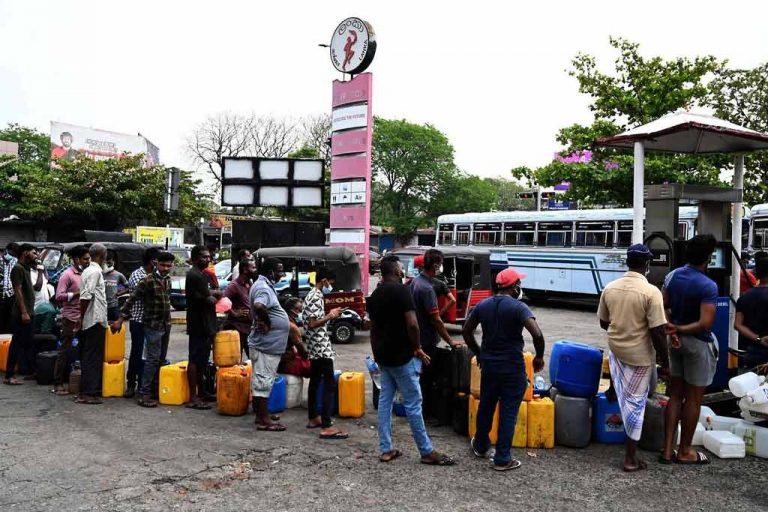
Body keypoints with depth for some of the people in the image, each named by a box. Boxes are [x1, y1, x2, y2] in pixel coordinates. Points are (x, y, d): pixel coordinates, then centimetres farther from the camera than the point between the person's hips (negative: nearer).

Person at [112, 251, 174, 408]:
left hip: (165, 325, 7)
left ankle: (156, 388, 21)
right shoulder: (148, 281, -13)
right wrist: (120, 319, -15)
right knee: (153, 358, -10)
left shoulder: (168, 280, 9)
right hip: (153, 325, -7)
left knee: (161, 358, 11)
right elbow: (132, 299, -13)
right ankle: (144, 394, -7)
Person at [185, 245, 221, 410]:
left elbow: (219, 294, 15)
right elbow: (207, 298, -20)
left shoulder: (205, 275, 17)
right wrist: (215, 293, -1)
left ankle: (201, 393, 26)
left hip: (207, 324, 10)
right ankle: (193, 398, -1)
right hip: (198, 324, -10)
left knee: (202, 359, 16)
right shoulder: (194, 275, -13)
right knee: (195, 360, -5)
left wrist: (212, 293, -6)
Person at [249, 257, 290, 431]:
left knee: (261, 380, 15)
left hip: (267, 344, 10)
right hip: (265, 344, -10)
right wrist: (267, 323, -24)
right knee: (263, 380, -4)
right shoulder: (263, 288, -19)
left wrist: (265, 322, 9)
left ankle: (261, 415, 24)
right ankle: (263, 420, 2)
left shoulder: (264, 285, 14)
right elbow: (259, 306, -39)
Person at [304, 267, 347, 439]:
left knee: (315, 381, 17)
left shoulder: (312, 295, 14)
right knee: (330, 385, -11)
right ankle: (326, 427, -14)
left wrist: (329, 315, 13)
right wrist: (330, 316, -16)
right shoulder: (316, 297, -17)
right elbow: (312, 324, -23)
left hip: (315, 347, 11)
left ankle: (313, 418, 26)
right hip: (321, 347, -11)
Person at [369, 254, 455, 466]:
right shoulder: (402, 290, -14)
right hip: (402, 356, -8)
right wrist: (418, 349, -9)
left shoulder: (375, 295, 10)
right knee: (413, 403, -1)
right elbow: (412, 323, -22)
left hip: (383, 356, 8)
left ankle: (386, 450, 14)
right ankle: (427, 452, 7)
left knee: (385, 400, 10)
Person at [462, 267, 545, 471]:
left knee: (486, 406, 21)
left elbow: (466, 331, 8)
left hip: (488, 364, 5)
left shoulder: (483, 305, 3)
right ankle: (502, 459, 9)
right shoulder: (518, 307, -15)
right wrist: (539, 357, -9)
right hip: (512, 367, -5)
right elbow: (537, 334, -25)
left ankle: (481, 446, 39)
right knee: (508, 412, 4)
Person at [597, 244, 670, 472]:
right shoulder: (651, 292, -19)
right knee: (635, 402, 6)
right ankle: (631, 458, 14)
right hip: (640, 354, -4)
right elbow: (658, 333, -19)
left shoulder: (609, 288, -4)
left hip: (615, 347, 4)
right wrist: (665, 363, -8)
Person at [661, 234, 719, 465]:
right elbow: (705, 323, -27)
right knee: (693, 398, 7)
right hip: (698, 343, -6)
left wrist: (672, 330, -5)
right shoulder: (708, 286, -21)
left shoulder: (672, 276, -1)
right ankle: (685, 452, 18)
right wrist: (680, 330, -16)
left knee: (675, 395, 13)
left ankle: (668, 450, 15)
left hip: (676, 340, 6)